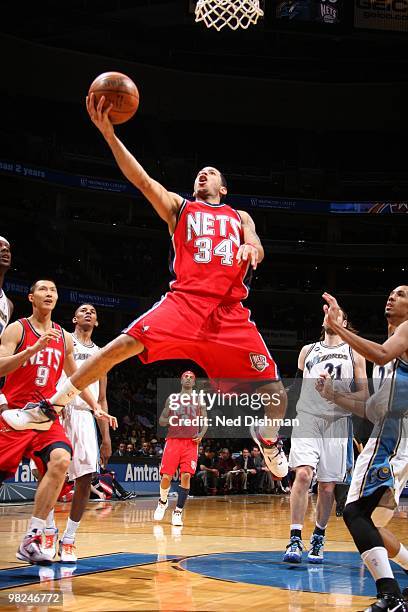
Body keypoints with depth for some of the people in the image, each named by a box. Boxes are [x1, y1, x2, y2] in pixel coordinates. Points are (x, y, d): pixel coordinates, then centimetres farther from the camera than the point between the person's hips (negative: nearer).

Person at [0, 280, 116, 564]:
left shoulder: (64, 337, 14)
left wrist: (96, 407, 14)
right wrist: (35, 348, -24)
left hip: (47, 417, 3)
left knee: (61, 460, -23)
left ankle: (32, 539, -21)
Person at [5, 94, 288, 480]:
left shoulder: (240, 217, 25)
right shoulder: (179, 207, 19)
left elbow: (256, 247, 6)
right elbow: (140, 179, 5)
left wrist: (251, 246, -21)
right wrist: (108, 133, -8)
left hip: (230, 312, 1)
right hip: (185, 300, -1)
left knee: (274, 392, -4)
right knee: (124, 344, -23)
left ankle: (268, 438, 29)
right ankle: (53, 403, -10)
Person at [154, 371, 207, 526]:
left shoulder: (199, 400, 13)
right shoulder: (172, 398, 13)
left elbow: (204, 421, 13)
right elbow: (161, 421, 13)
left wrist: (201, 434, -8)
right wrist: (171, 420, -9)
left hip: (191, 442, 0)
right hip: (173, 440, 0)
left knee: (186, 476, -14)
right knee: (166, 476, -7)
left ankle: (178, 511, -7)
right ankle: (163, 502, 23)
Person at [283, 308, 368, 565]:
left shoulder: (354, 353, 12)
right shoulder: (308, 350, 17)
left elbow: (363, 393, 10)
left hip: (338, 421, 0)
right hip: (307, 417, 0)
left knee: (328, 485, 2)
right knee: (303, 475, -18)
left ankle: (318, 538, 19)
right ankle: (295, 539, -16)